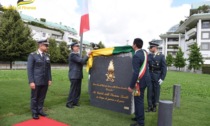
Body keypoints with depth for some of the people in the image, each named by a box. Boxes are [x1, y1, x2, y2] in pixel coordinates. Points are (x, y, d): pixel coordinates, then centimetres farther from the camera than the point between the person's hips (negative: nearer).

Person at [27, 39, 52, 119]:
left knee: (42, 97, 12)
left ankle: (40, 110, 28)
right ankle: (34, 113, 24)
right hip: (36, 82, -4)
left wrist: (50, 79, 6)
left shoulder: (47, 56, 8)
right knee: (34, 98, 9)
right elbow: (29, 69, -10)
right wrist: (31, 82, -14)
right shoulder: (32, 55, -7)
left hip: (45, 82, 5)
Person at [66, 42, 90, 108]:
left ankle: (75, 102, 22)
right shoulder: (72, 55, -13)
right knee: (73, 90, -2)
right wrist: (87, 55, -12)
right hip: (74, 75, -9)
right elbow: (81, 61, -20)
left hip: (78, 75, 9)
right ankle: (69, 103, 9)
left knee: (78, 90, 12)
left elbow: (82, 62, 19)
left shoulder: (77, 54, 16)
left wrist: (87, 56, 9)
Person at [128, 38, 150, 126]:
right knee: (138, 99, 21)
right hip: (145, 78, 10)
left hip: (140, 81, -10)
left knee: (139, 101, 2)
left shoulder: (136, 56, -23)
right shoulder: (144, 52, 5)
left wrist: (131, 86, -20)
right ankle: (138, 116, 37)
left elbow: (136, 73, -26)